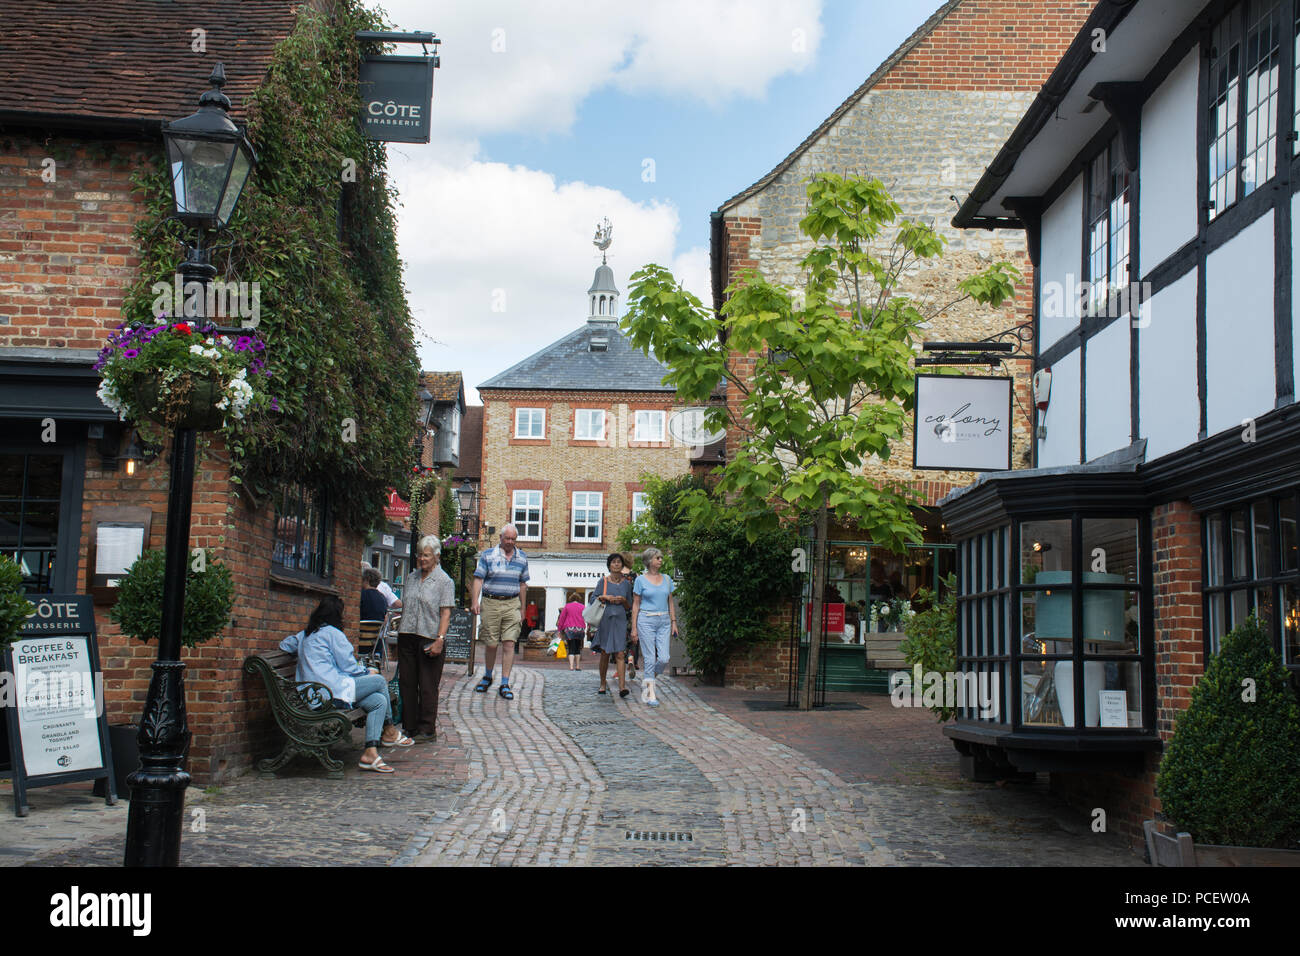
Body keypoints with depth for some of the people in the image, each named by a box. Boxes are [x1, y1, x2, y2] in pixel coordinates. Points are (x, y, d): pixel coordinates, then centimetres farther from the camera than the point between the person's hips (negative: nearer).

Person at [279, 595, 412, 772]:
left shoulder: (305, 634, 19)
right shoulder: (332, 633, -7)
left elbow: (285, 645, 36)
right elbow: (349, 667, -7)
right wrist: (368, 671, 13)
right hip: (334, 690, -9)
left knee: (378, 701, 3)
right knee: (380, 680, 2)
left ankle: (370, 751, -10)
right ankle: (389, 731, 18)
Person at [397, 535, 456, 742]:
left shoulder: (444, 581, -4)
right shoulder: (411, 577, 14)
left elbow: (445, 613, -9)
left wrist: (440, 639, -17)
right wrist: (400, 630, 13)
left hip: (429, 639, -6)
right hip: (407, 637, 6)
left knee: (428, 686, -1)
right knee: (406, 683, 7)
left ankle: (427, 729, 6)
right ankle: (409, 726, 17)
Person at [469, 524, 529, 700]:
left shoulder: (522, 558, 12)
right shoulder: (487, 555, 3)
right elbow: (478, 579, -2)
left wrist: (522, 608, 16)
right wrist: (474, 601, -13)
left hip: (512, 604, 1)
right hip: (491, 603, -1)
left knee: (509, 644, -6)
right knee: (490, 644, 4)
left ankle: (505, 685, -2)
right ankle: (487, 677, 28)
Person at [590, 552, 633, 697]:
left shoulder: (626, 583, 8)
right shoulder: (603, 581, 4)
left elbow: (629, 607, 14)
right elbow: (593, 598, 6)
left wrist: (623, 600, -6)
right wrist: (605, 597, -9)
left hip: (620, 621, 0)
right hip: (605, 620, 0)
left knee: (620, 654, -11)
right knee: (605, 653, 7)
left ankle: (622, 686, -19)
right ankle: (603, 684, 23)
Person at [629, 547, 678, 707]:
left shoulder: (667, 579, 11)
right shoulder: (641, 580, 0)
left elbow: (671, 602, 15)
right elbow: (636, 604, 1)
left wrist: (674, 622, 7)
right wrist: (634, 628, -3)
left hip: (663, 622, 4)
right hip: (646, 620, -4)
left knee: (664, 659, -6)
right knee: (650, 658, -5)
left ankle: (646, 679, 20)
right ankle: (650, 695, 1)